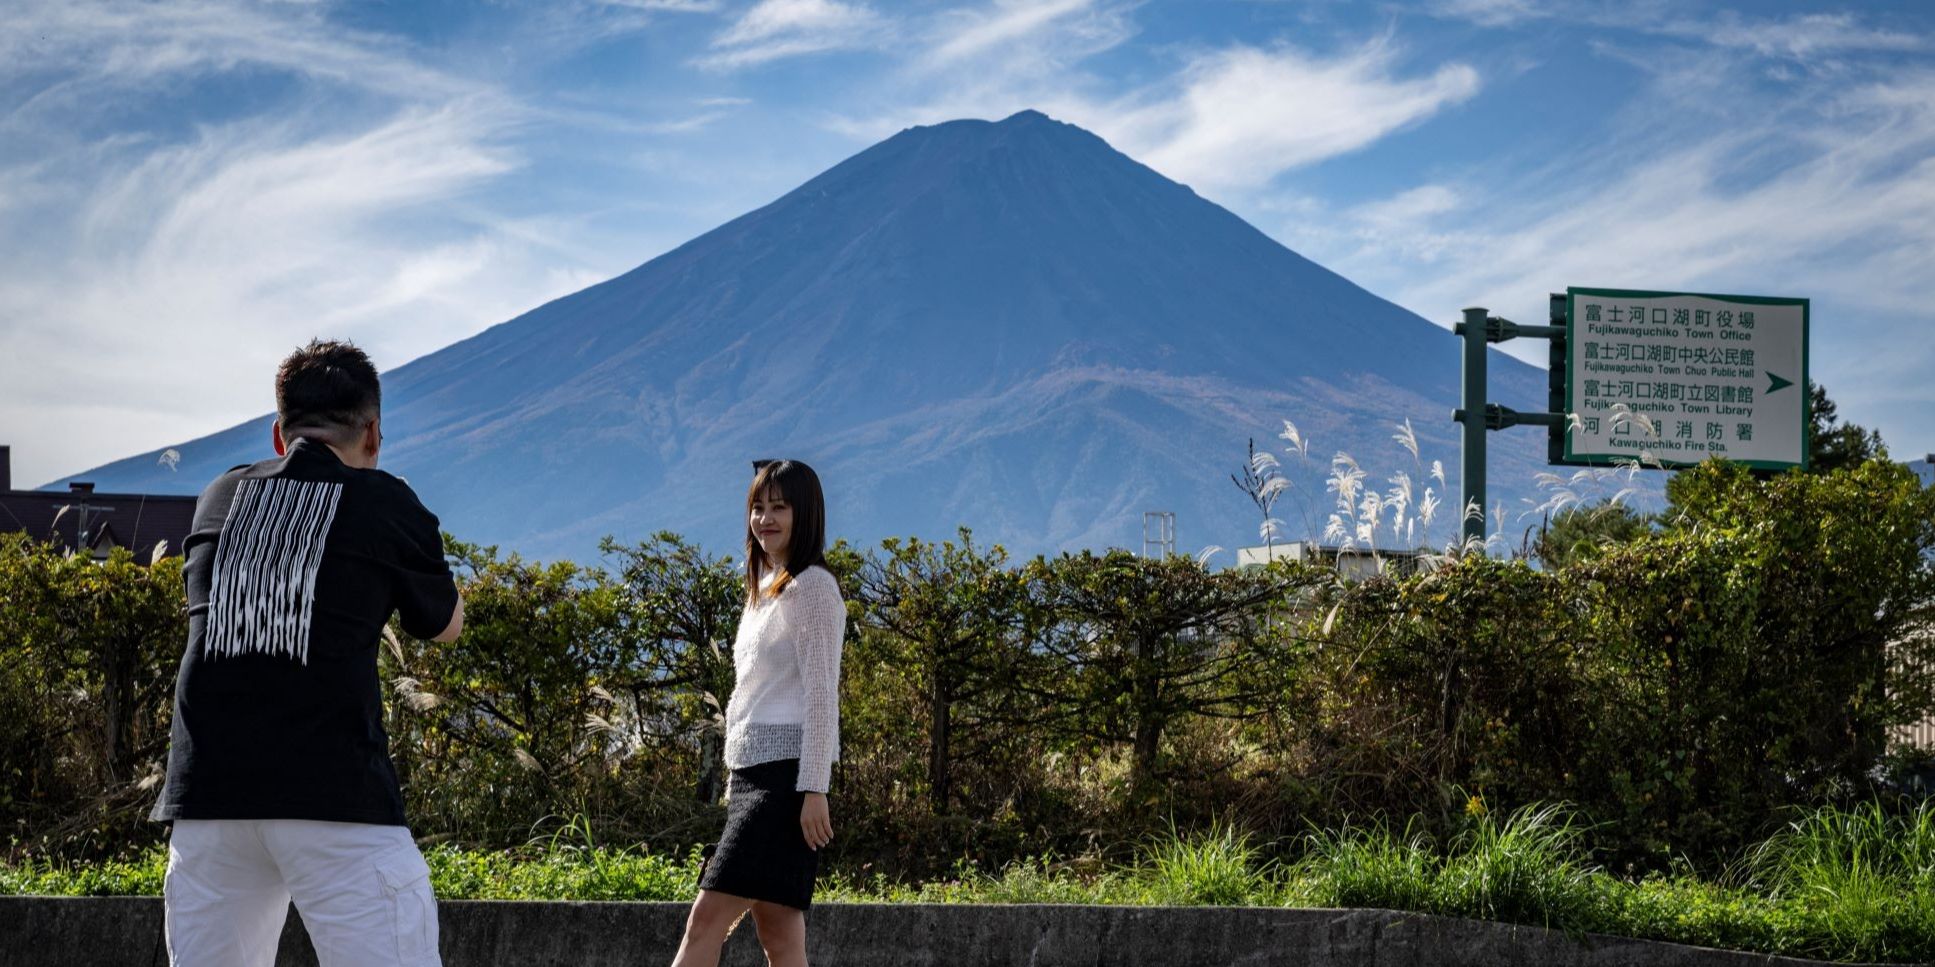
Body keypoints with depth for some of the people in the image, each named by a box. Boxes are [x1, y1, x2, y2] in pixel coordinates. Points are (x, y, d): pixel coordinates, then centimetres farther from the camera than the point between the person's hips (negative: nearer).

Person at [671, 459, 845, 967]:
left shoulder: (812, 587, -5)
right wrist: (735, 787, 21)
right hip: (750, 773, 9)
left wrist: (814, 789, -18)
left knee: (707, 919, -16)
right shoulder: (764, 591, 22)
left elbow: (821, 694, -12)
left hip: (786, 773, -9)